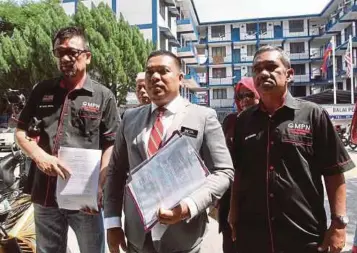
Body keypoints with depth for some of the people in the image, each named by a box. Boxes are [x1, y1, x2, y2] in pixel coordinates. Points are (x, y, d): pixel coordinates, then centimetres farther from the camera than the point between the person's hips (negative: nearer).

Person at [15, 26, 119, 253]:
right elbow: (21, 131, 11)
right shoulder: (42, 90, 7)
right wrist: (39, 156, -9)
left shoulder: (103, 96, -3)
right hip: (45, 194, 4)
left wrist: (99, 186, -17)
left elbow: (111, 145, -3)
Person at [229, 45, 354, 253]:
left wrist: (339, 223, -8)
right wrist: (234, 217, 5)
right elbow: (238, 173, 8)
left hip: (305, 235, -2)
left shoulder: (313, 115, -5)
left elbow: (334, 174, -4)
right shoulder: (244, 120, 4)